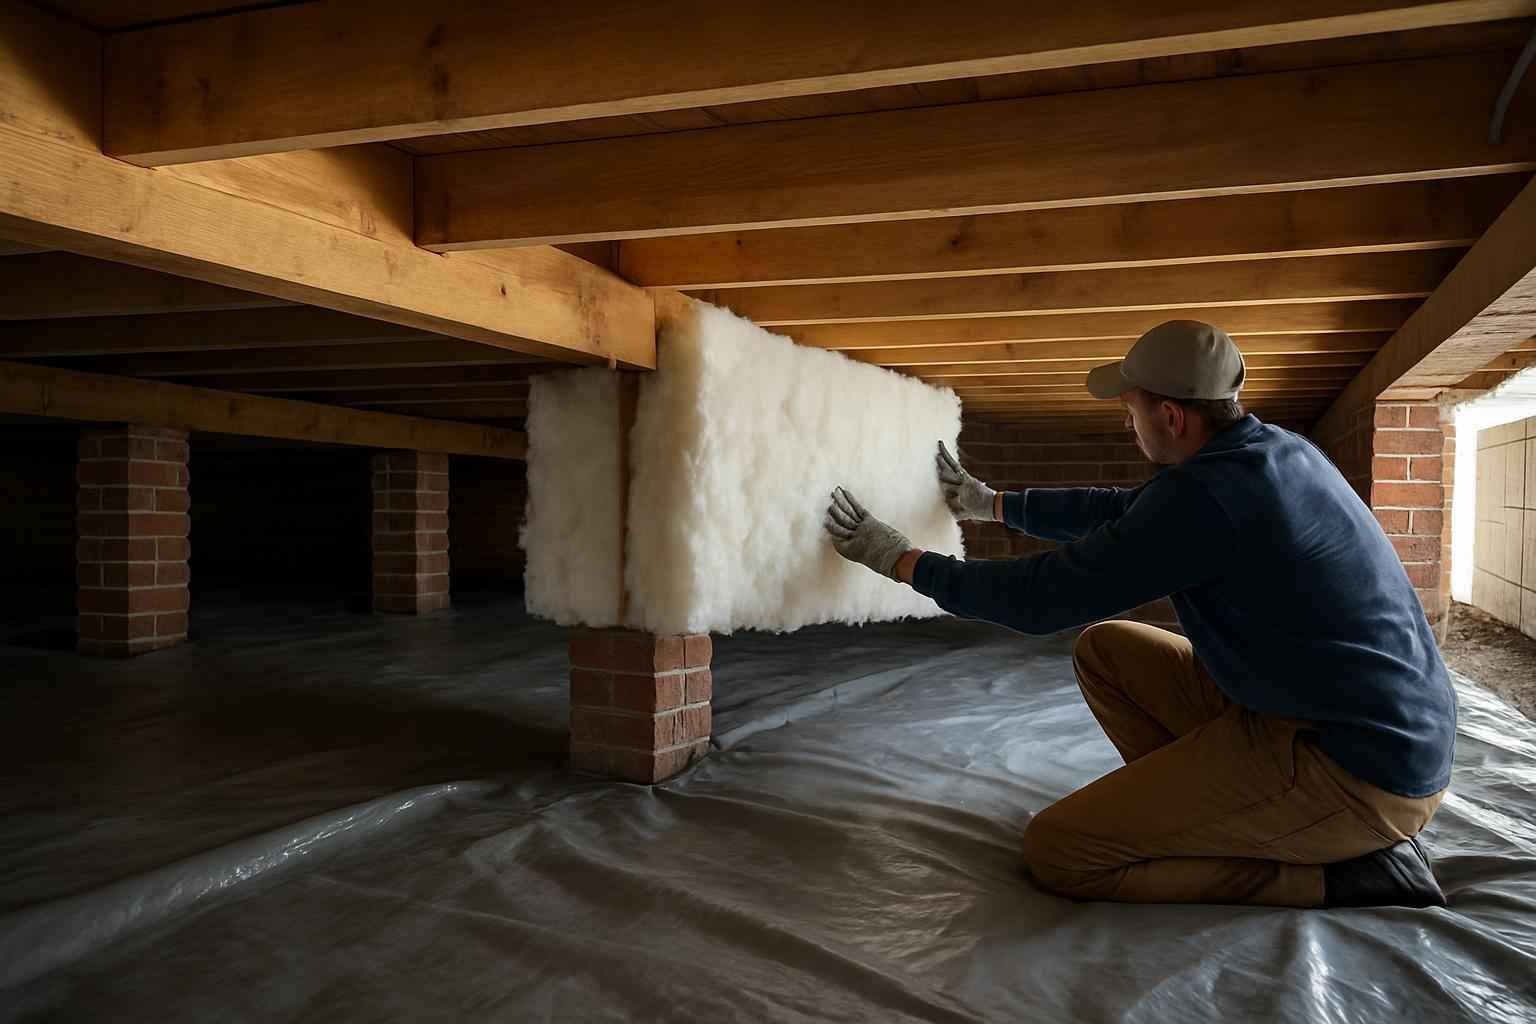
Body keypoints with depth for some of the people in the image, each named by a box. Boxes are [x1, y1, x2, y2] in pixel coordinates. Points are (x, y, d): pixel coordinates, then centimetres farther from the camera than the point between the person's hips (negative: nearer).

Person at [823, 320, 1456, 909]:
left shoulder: (1206, 492, -23)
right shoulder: (1273, 449, 7)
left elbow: (1043, 598, -17)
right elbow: (1120, 512, 21)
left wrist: (900, 560, -4)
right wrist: (990, 504, 30)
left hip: (1358, 778, -10)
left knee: (1057, 854, -11)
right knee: (1103, 648, 14)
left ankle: (1339, 874, -5)